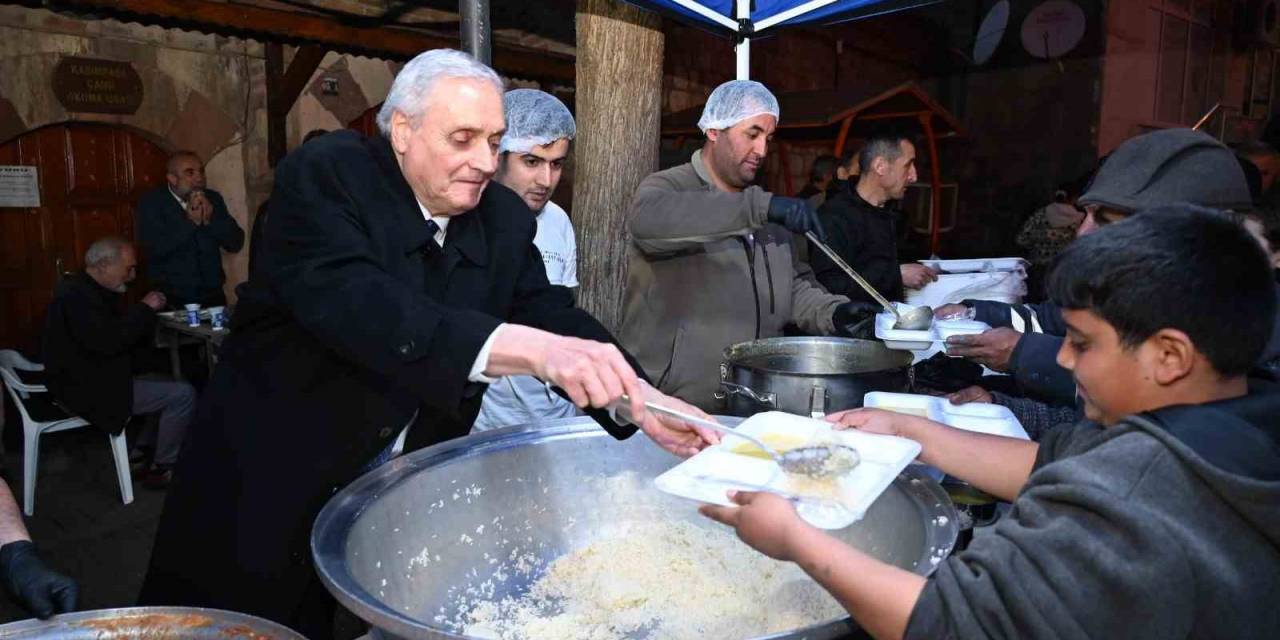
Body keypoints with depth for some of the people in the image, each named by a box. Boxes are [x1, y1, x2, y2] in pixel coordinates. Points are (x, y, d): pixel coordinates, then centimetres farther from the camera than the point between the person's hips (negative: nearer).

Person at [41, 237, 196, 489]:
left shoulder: (87, 290, 13)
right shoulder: (77, 296, -21)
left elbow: (124, 336, 15)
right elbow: (107, 342, -33)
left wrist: (145, 310, -3)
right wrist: (144, 308, -21)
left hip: (93, 379, 11)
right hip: (89, 389, -11)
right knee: (183, 394, -14)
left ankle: (142, 451, 19)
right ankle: (162, 468, -2)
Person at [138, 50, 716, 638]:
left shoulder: (505, 219, -2)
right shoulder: (323, 176, -18)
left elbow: (551, 313, -8)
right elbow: (352, 302, -34)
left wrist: (640, 398, -27)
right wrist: (530, 348, -45)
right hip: (278, 476, -3)